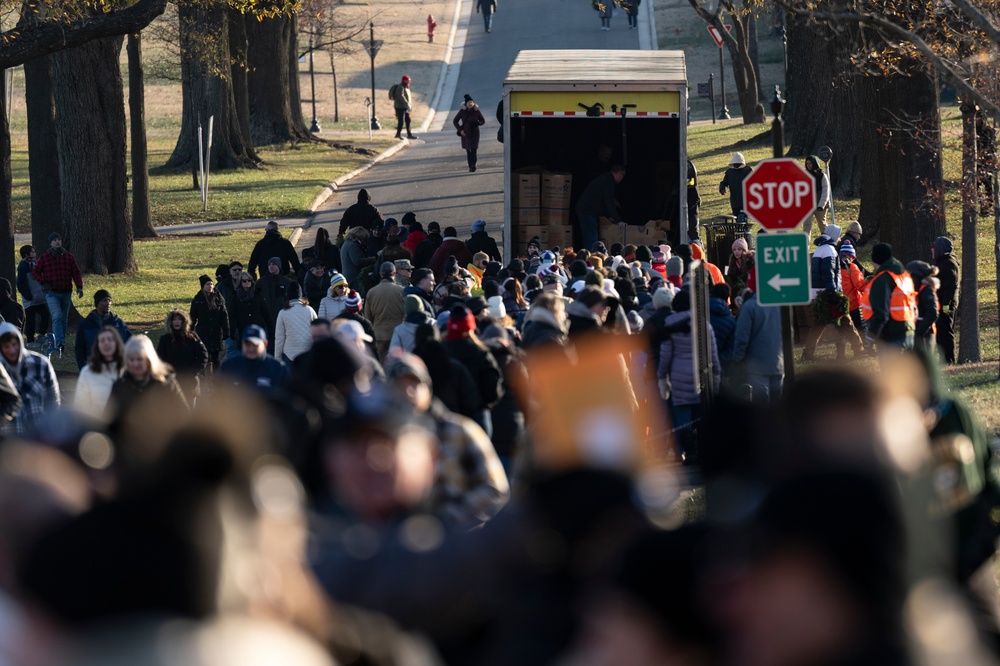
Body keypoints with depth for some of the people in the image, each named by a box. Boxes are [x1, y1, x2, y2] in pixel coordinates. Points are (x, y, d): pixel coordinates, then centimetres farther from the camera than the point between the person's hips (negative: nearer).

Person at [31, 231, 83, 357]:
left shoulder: (68, 257, 4)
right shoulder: (45, 257, -1)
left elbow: (76, 272, 5)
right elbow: (36, 271, 6)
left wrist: (79, 287, -6)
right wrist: (43, 283, -8)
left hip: (66, 292, 3)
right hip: (52, 293, -3)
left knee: (64, 319, 11)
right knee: (57, 316, -19)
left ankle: (60, 343, 22)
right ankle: (60, 343, -28)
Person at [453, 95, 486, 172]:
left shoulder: (476, 111, -3)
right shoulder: (462, 111, -2)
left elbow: (483, 121, 7)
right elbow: (455, 121, 6)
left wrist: (477, 123, -15)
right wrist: (460, 130, -6)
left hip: (474, 133, -2)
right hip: (465, 133, 2)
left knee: (473, 150, -14)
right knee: (468, 151, 6)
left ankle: (473, 166, -20)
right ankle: (470, 166, 13)